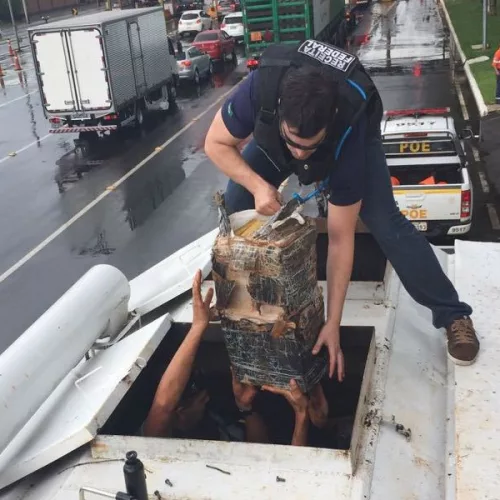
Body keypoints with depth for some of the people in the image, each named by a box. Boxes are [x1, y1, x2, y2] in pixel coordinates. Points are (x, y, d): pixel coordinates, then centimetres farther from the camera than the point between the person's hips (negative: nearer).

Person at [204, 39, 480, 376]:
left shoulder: (349, 136, -43)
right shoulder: (260, 91, -43)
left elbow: (341, 238, -35)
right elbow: (216, 144, -23)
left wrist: (332, 324, -31)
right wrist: (257, 185, -42)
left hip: (351, 133, -3)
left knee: (386, 223, -18)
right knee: (236, 206, -11)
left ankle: (453, 315, -4)